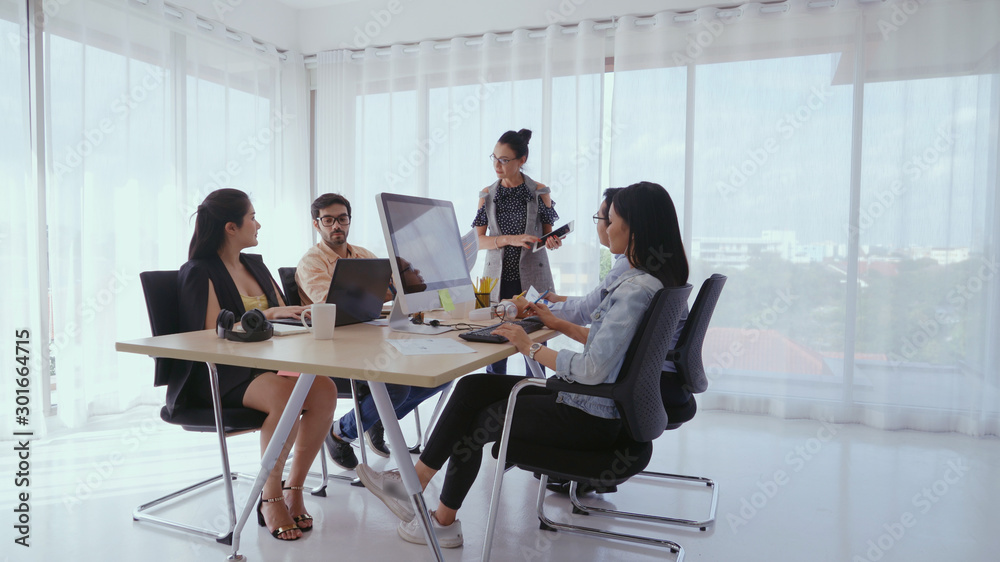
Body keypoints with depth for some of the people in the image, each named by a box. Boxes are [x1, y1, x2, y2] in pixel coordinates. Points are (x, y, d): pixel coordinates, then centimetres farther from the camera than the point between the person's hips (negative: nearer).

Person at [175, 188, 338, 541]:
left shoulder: (255, 264, 18)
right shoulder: (199, 273, -4)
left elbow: (284, 315, 17)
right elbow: (213, 334, -16)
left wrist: (304, 314, -5)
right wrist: (268, 314, -21)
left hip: (262, 366, 6)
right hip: (215, 377, -6)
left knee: (324, 389, -23)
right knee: (286, 394, -35)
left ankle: (293, 489, -8)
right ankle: (270, 497, -14)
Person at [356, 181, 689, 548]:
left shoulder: (636, 289, -25)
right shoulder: (646, 280, 7)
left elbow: (592, 370, -30)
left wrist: (532, 348, -18)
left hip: (588, 419, -9)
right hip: (593, 406, 9)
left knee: (473, 421, 4)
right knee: (472, 388, 5)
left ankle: (443, 522, 25)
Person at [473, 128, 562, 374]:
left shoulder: (539, 192, 0)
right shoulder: (487, 194, 5)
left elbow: (547, 232, 9)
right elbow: (479, 240, 2)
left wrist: (552, 242, -14)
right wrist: (510, 239, -15)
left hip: (532, 278, -1)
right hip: (498, 279, 2)